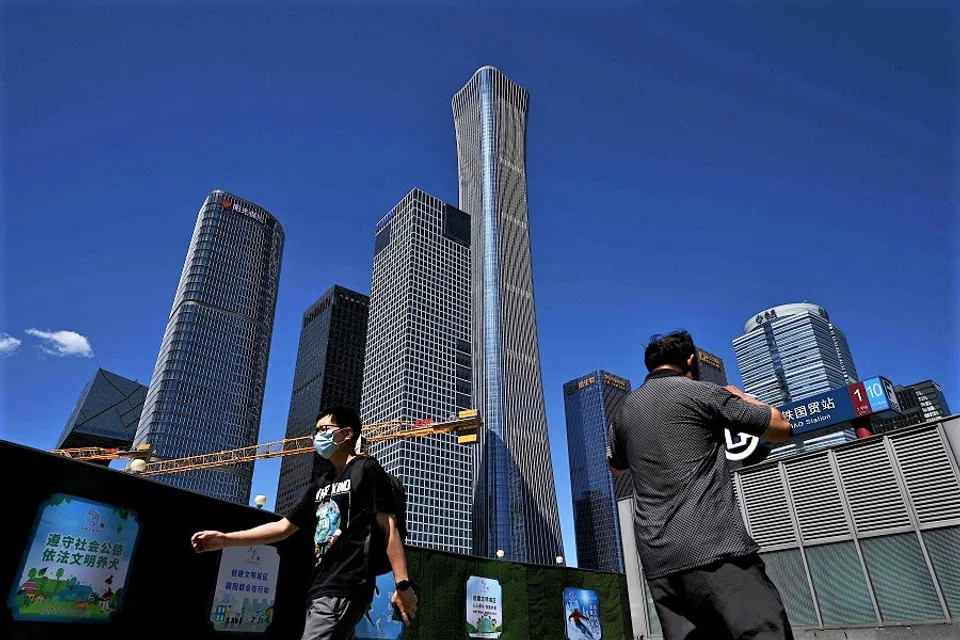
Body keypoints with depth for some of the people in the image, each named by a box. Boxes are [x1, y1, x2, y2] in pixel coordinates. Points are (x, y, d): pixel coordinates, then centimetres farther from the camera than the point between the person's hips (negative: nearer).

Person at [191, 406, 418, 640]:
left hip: (345, 589, -8)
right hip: (319, 590, 9)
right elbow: (284, 527, 20)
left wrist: (403, 584, -16)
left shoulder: (366, 469, -3)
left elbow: (388, 527, -10)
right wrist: (225, 539, 12)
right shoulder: (321, 484, 20)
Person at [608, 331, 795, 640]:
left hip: (659, 561, 6)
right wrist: (737, 394, 25)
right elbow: (782, 428, 8)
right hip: (714, 547, -6)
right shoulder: (700, 392, 0)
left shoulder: (624, 411, 17)